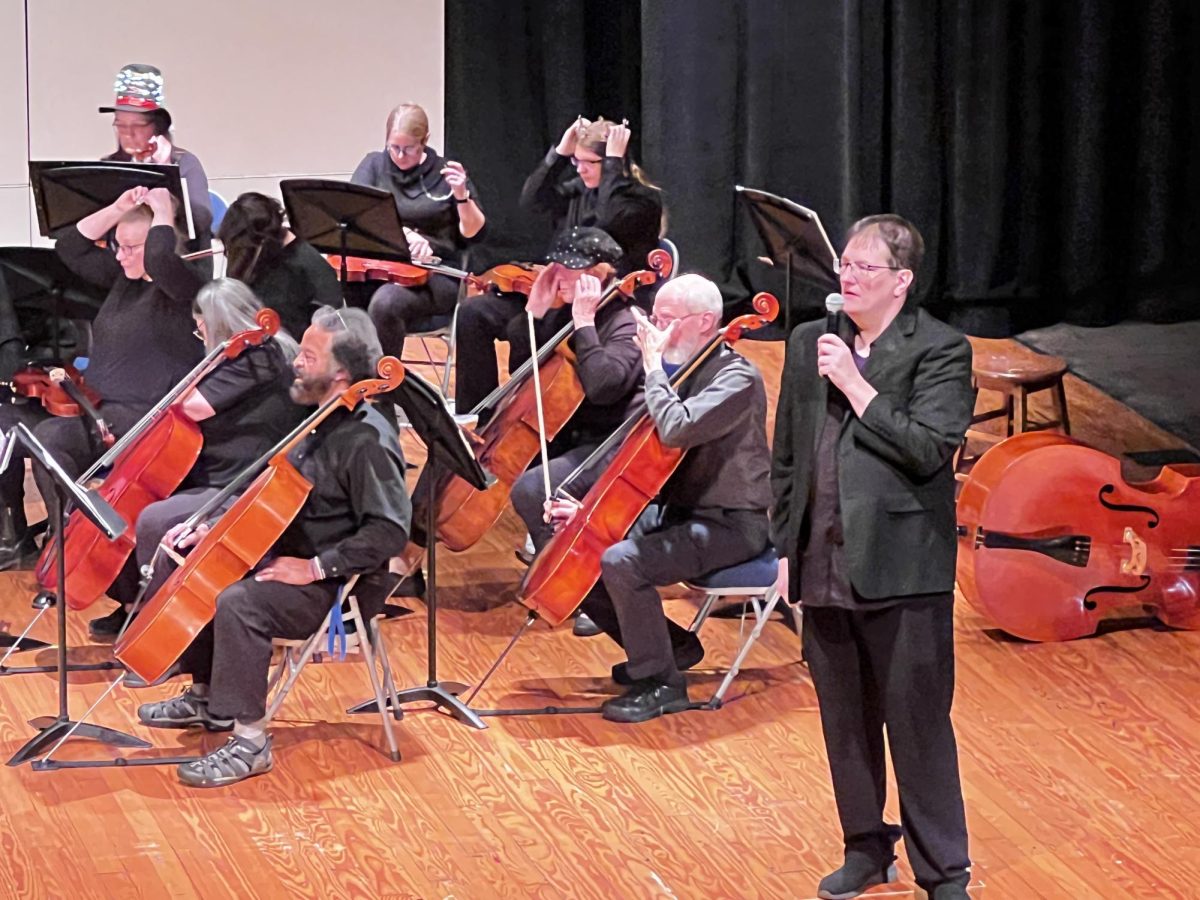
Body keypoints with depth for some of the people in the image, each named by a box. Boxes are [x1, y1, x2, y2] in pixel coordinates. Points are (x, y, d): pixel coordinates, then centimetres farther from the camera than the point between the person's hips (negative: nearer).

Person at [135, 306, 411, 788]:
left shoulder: (367, 440, -22)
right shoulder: (323, 422, 8)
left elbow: (389, 531, -28)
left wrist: (315, 567, -26)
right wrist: (215, 527, 8)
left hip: (338, 585, -10)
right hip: (287, 557, 10)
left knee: (238, 602, -32)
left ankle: (250, 740, -24)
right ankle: (207, 697, 24)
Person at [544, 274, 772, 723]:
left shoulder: (737, 378, -17)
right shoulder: (678, 370, 9)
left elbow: (676, 430, -35)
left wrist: (653, 366, -21)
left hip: (728, 525, -9)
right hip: (673, 512, 9)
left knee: (621, 563, -30)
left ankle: (662, 684, -14)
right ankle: (671, 646, 17)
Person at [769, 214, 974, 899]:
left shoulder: (940, 351, -6)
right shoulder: (810, 344, 10)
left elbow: (930, 449, -18)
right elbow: (787, 455, 17)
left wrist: (856, 386, -17)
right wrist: (786, 547, 14)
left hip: (902, 574, -6)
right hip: (825, 570, 6)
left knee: (918, 725, -1)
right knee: (846, 721, 15)